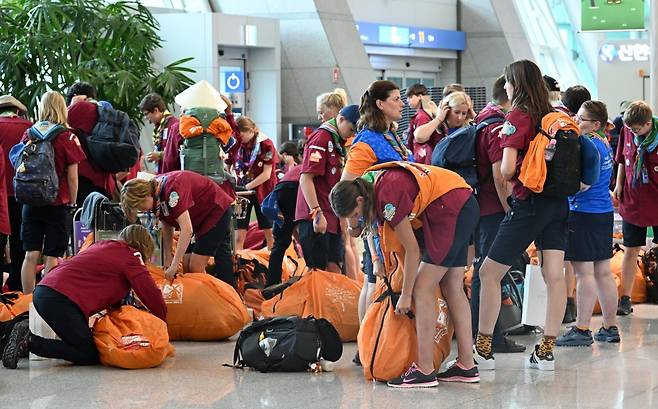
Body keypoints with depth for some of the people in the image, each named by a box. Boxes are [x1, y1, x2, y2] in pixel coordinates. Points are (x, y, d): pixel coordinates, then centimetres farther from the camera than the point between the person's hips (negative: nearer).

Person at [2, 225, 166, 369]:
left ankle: (27, 332, 5)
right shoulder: (130, 257, 2)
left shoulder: (102, 245, 27)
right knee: (89, 355, -3)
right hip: (62, 299, -9)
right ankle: (29, 341, -14)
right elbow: (151, 293, 0)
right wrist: (162, 320, 15)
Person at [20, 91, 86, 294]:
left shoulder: (28, 134, -1)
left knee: (31, 255, 6)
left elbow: (21, 168, 7)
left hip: (31, 202, 3)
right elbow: (72, 176, -6)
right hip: (58, 204, -3)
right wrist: (72, 203, 5)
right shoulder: (67, 137, -8)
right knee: (52, 257, 2)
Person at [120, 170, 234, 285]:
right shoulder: (155, 193, -7)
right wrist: (167, 258, -2)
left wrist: (174, 266, -36)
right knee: (186, 267, 3)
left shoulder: (172, 190, -34)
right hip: (199, 217, 9)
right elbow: (167, 226, 4)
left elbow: (187, 229, -38)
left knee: (195, 268, -13)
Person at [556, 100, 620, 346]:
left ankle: (582, 330, -4)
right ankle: (610, 328, 16)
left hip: (584, 213, -9)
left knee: (584, 272, -6)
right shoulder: (604, 142, 12)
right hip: (604, 213, 9)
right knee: (603, 272, 12)